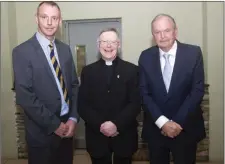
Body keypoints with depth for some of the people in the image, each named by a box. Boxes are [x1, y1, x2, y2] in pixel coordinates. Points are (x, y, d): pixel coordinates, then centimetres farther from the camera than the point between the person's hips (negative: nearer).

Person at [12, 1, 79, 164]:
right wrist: (53, 124, -16)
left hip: (66, 126, 5)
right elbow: (24, 96, -16)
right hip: (42, 131, -5)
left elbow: (74, 85, 7)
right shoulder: (22, 51, -12)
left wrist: (73, 118, -4)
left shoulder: (65, 49, 6)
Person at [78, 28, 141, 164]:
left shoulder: (131, 69, 0)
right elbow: (82, 105, 0)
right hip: (97, 136, 1)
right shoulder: (88, 71, 4)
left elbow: (136, 103, -5)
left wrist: (116, 124, -17)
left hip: (124, 136, 0)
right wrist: (100, 125, -14)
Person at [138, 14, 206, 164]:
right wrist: (162, 122, -15)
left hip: (186, 127, -1)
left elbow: (198, 90, -9)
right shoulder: (146, 57, -3)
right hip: (155, 128, 1)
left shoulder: (193, 53, -7)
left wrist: (178, 122, -15)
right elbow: (144, 93, -5)